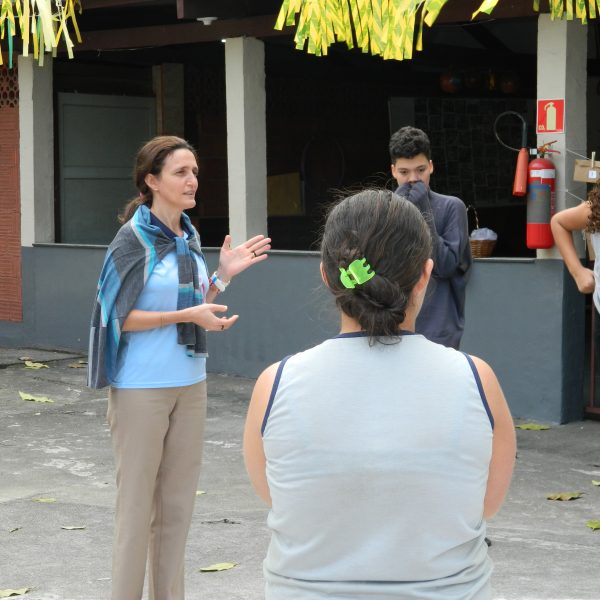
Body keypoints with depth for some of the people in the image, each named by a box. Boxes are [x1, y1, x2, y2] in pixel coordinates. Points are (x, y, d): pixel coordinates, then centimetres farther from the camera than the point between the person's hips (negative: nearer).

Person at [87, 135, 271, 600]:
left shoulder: (190, 238, 8)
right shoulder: (133, 239, -11)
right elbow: (121, 317, -14)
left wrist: (223, 275, 0)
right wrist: (184, 316, -21)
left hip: (190, 384, 6)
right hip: (141, 388, -6)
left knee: (178, 502, 11)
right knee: (137, 502, 1)